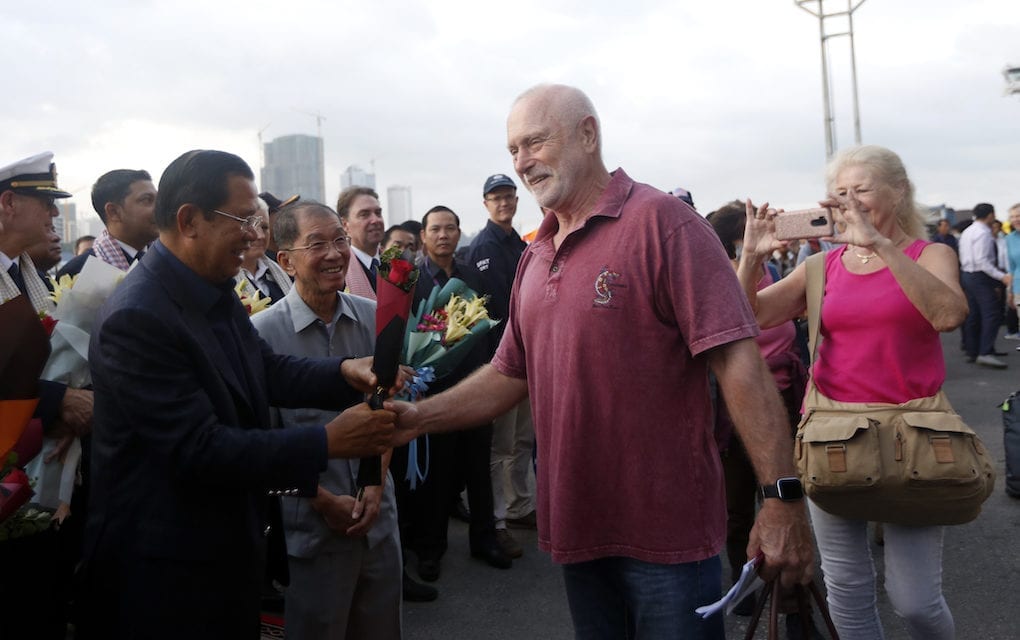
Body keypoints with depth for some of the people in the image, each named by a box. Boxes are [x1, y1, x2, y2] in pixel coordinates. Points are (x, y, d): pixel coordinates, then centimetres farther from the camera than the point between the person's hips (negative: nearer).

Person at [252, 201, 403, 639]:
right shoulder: (262, 332, -12)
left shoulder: (374, 318, 0)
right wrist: (325, 501, -7)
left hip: (378, 517, 4)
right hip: (312, 523, -4)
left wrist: (376, 485, -1)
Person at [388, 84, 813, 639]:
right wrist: (418, 416, 2)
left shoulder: (660, 222, -12)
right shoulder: (535, 258, 11)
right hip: (576, 529, 7)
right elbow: (509, 375, 14)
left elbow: (737, 360, -17)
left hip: (666, 530, -6)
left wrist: (782, 497, -21)